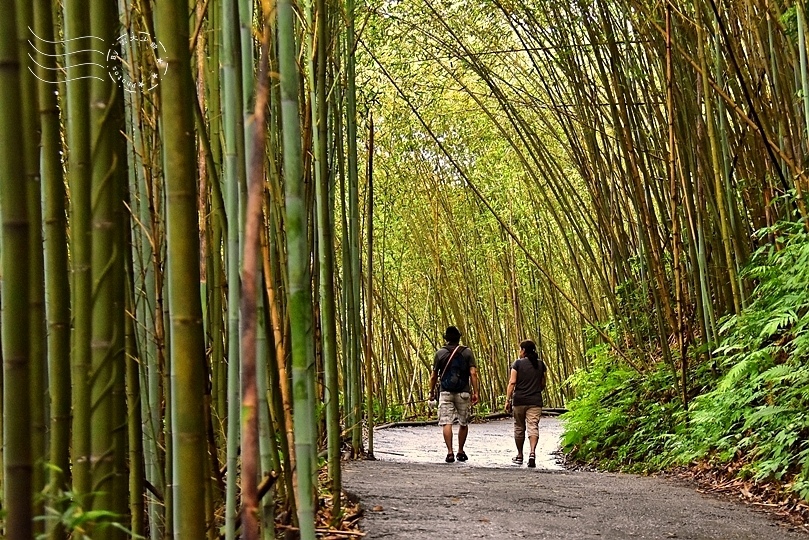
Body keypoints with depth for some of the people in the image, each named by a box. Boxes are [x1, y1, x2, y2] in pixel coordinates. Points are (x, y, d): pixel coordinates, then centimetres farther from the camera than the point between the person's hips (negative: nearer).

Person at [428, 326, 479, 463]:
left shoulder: (440, 353, 2)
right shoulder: (467, 352, 2)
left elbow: (434, 376, 5)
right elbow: (473, 373, -4)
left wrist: (432, 392, 17)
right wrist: (475, 392, -1)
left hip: (446, 392, -1)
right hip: (463, 393, 1)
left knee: (446, 422, -3)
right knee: (464, 423, 13)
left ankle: (450, 452, -14)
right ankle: (460, 452, 18)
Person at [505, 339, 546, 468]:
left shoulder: (518, 363, -3)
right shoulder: (540, 364, 7)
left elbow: (512, 382, -8)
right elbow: (543, 384, 12)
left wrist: (507, 400, -6)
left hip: (519, 400, -1)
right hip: (535, 401, 1)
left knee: (519, 428, 12)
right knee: (533, 427, -5)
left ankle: (519, 456, 22)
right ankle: (532, 452, -26)